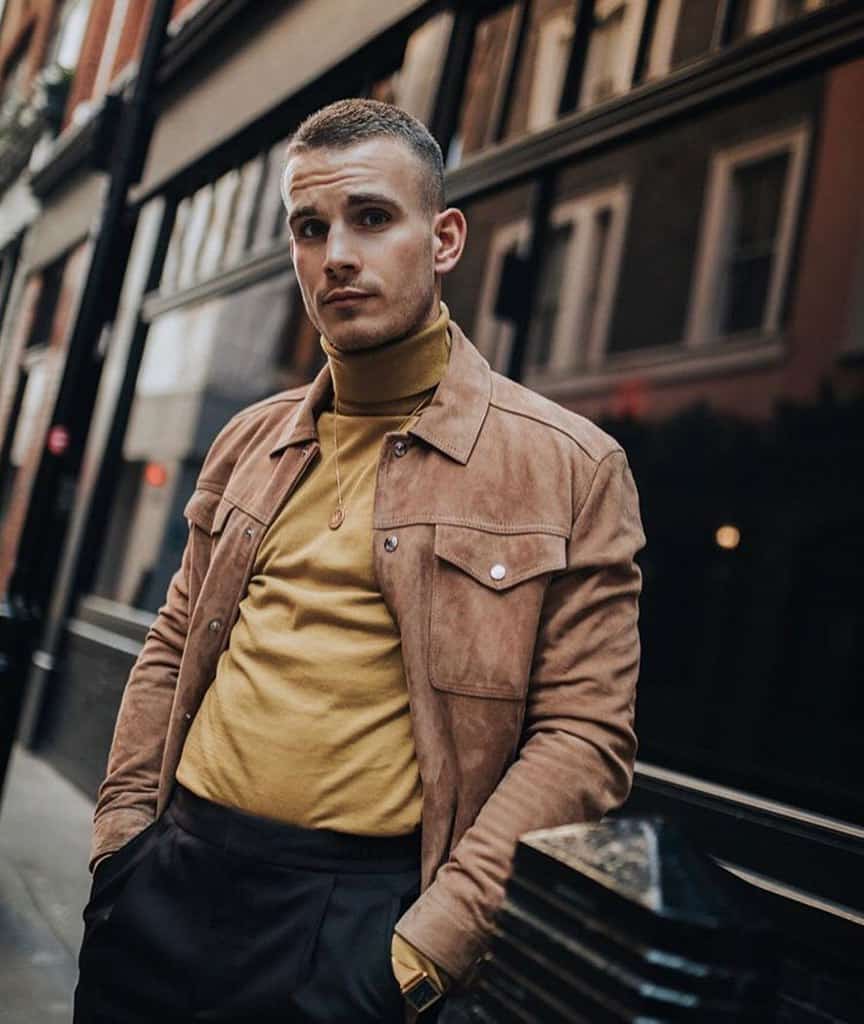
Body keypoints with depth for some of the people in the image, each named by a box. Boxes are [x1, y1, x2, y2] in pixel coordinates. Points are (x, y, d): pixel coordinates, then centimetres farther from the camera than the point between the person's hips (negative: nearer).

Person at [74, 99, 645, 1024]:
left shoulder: (571, 467, -7)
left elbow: (583, 734, -10)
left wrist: (432, 945, -14)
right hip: (172, 874, 5)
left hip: (360, 912, -4)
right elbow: (173, 647, 14)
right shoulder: (249, 444, 8)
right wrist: (121, 832, 5)